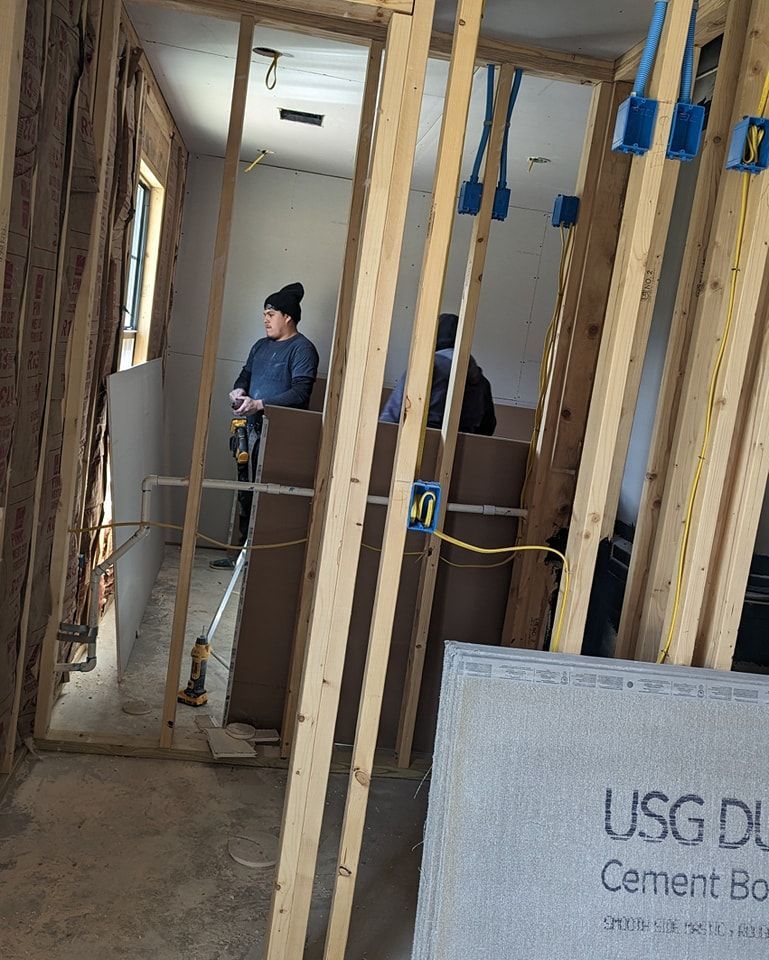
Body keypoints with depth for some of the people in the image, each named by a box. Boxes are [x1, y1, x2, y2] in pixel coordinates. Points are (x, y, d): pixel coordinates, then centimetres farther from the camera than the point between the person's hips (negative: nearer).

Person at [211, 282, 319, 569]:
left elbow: (300, 393, -18)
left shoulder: (302, 349, -8)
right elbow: (245, 374, 25)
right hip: (252, 430, 8)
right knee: (246, 494, 11)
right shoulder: (261, 345, 17)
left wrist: (259, 404, -25)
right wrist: (238, 390, 0)